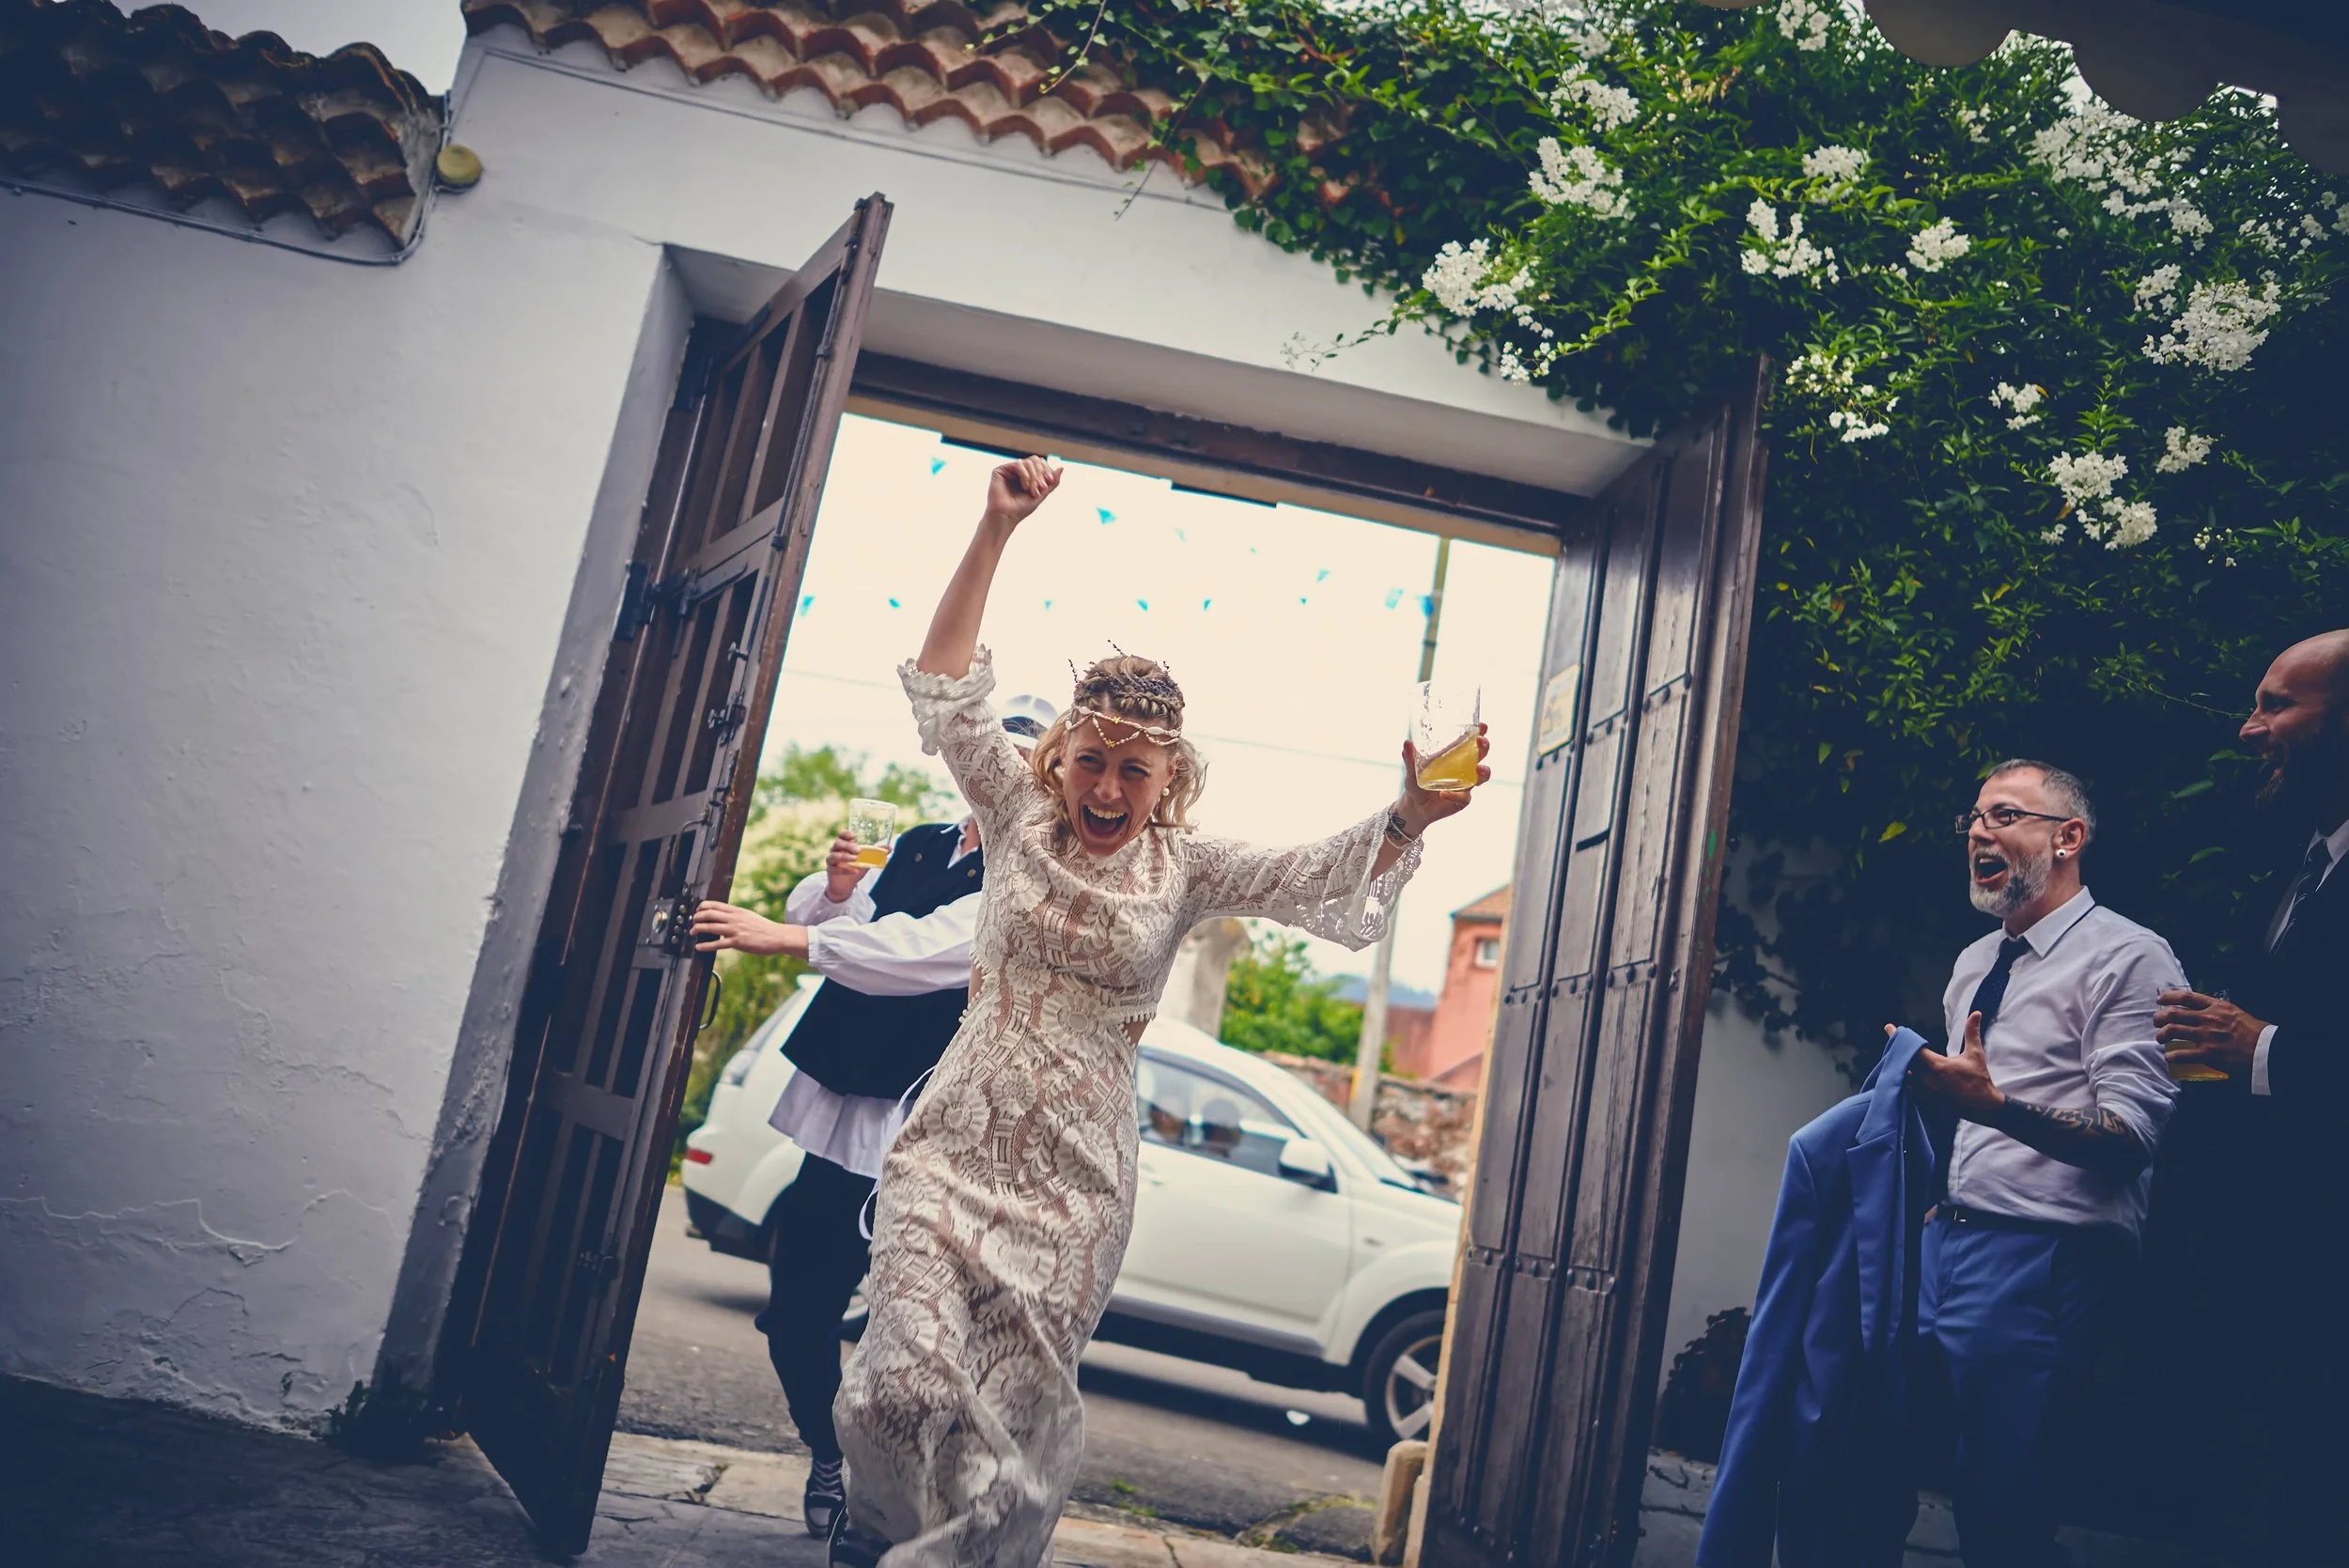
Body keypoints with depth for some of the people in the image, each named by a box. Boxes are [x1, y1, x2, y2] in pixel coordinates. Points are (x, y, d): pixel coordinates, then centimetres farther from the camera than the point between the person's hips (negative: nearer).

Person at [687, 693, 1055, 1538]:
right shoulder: (915, 847, 12)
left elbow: (920, 952, -23)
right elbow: (811, 918, 12)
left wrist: (782, 936, -27)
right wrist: (834, 888, -10)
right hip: (835, 1109, 6)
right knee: (795, 1308, 9)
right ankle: (828, 1459, 32)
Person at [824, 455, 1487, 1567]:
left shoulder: (1187, 870, 2)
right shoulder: (1019, 817, 2)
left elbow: (1318, 878, -10)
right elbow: (946, 688, -4)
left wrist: (1410, 818, -31)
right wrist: (995, 532, -12)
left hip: (1077, 1180, 1)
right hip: (954, 1149, 0)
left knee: (1015, 1415, 4)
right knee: (908, 1383, -11)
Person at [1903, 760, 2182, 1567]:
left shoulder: (2129, 957, -7)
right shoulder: (1972, 964, 18)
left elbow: (2131, 1137, -16)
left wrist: (1992, 1103, -28)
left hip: (2042, 1256, -7)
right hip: (1946, 1239, 8)